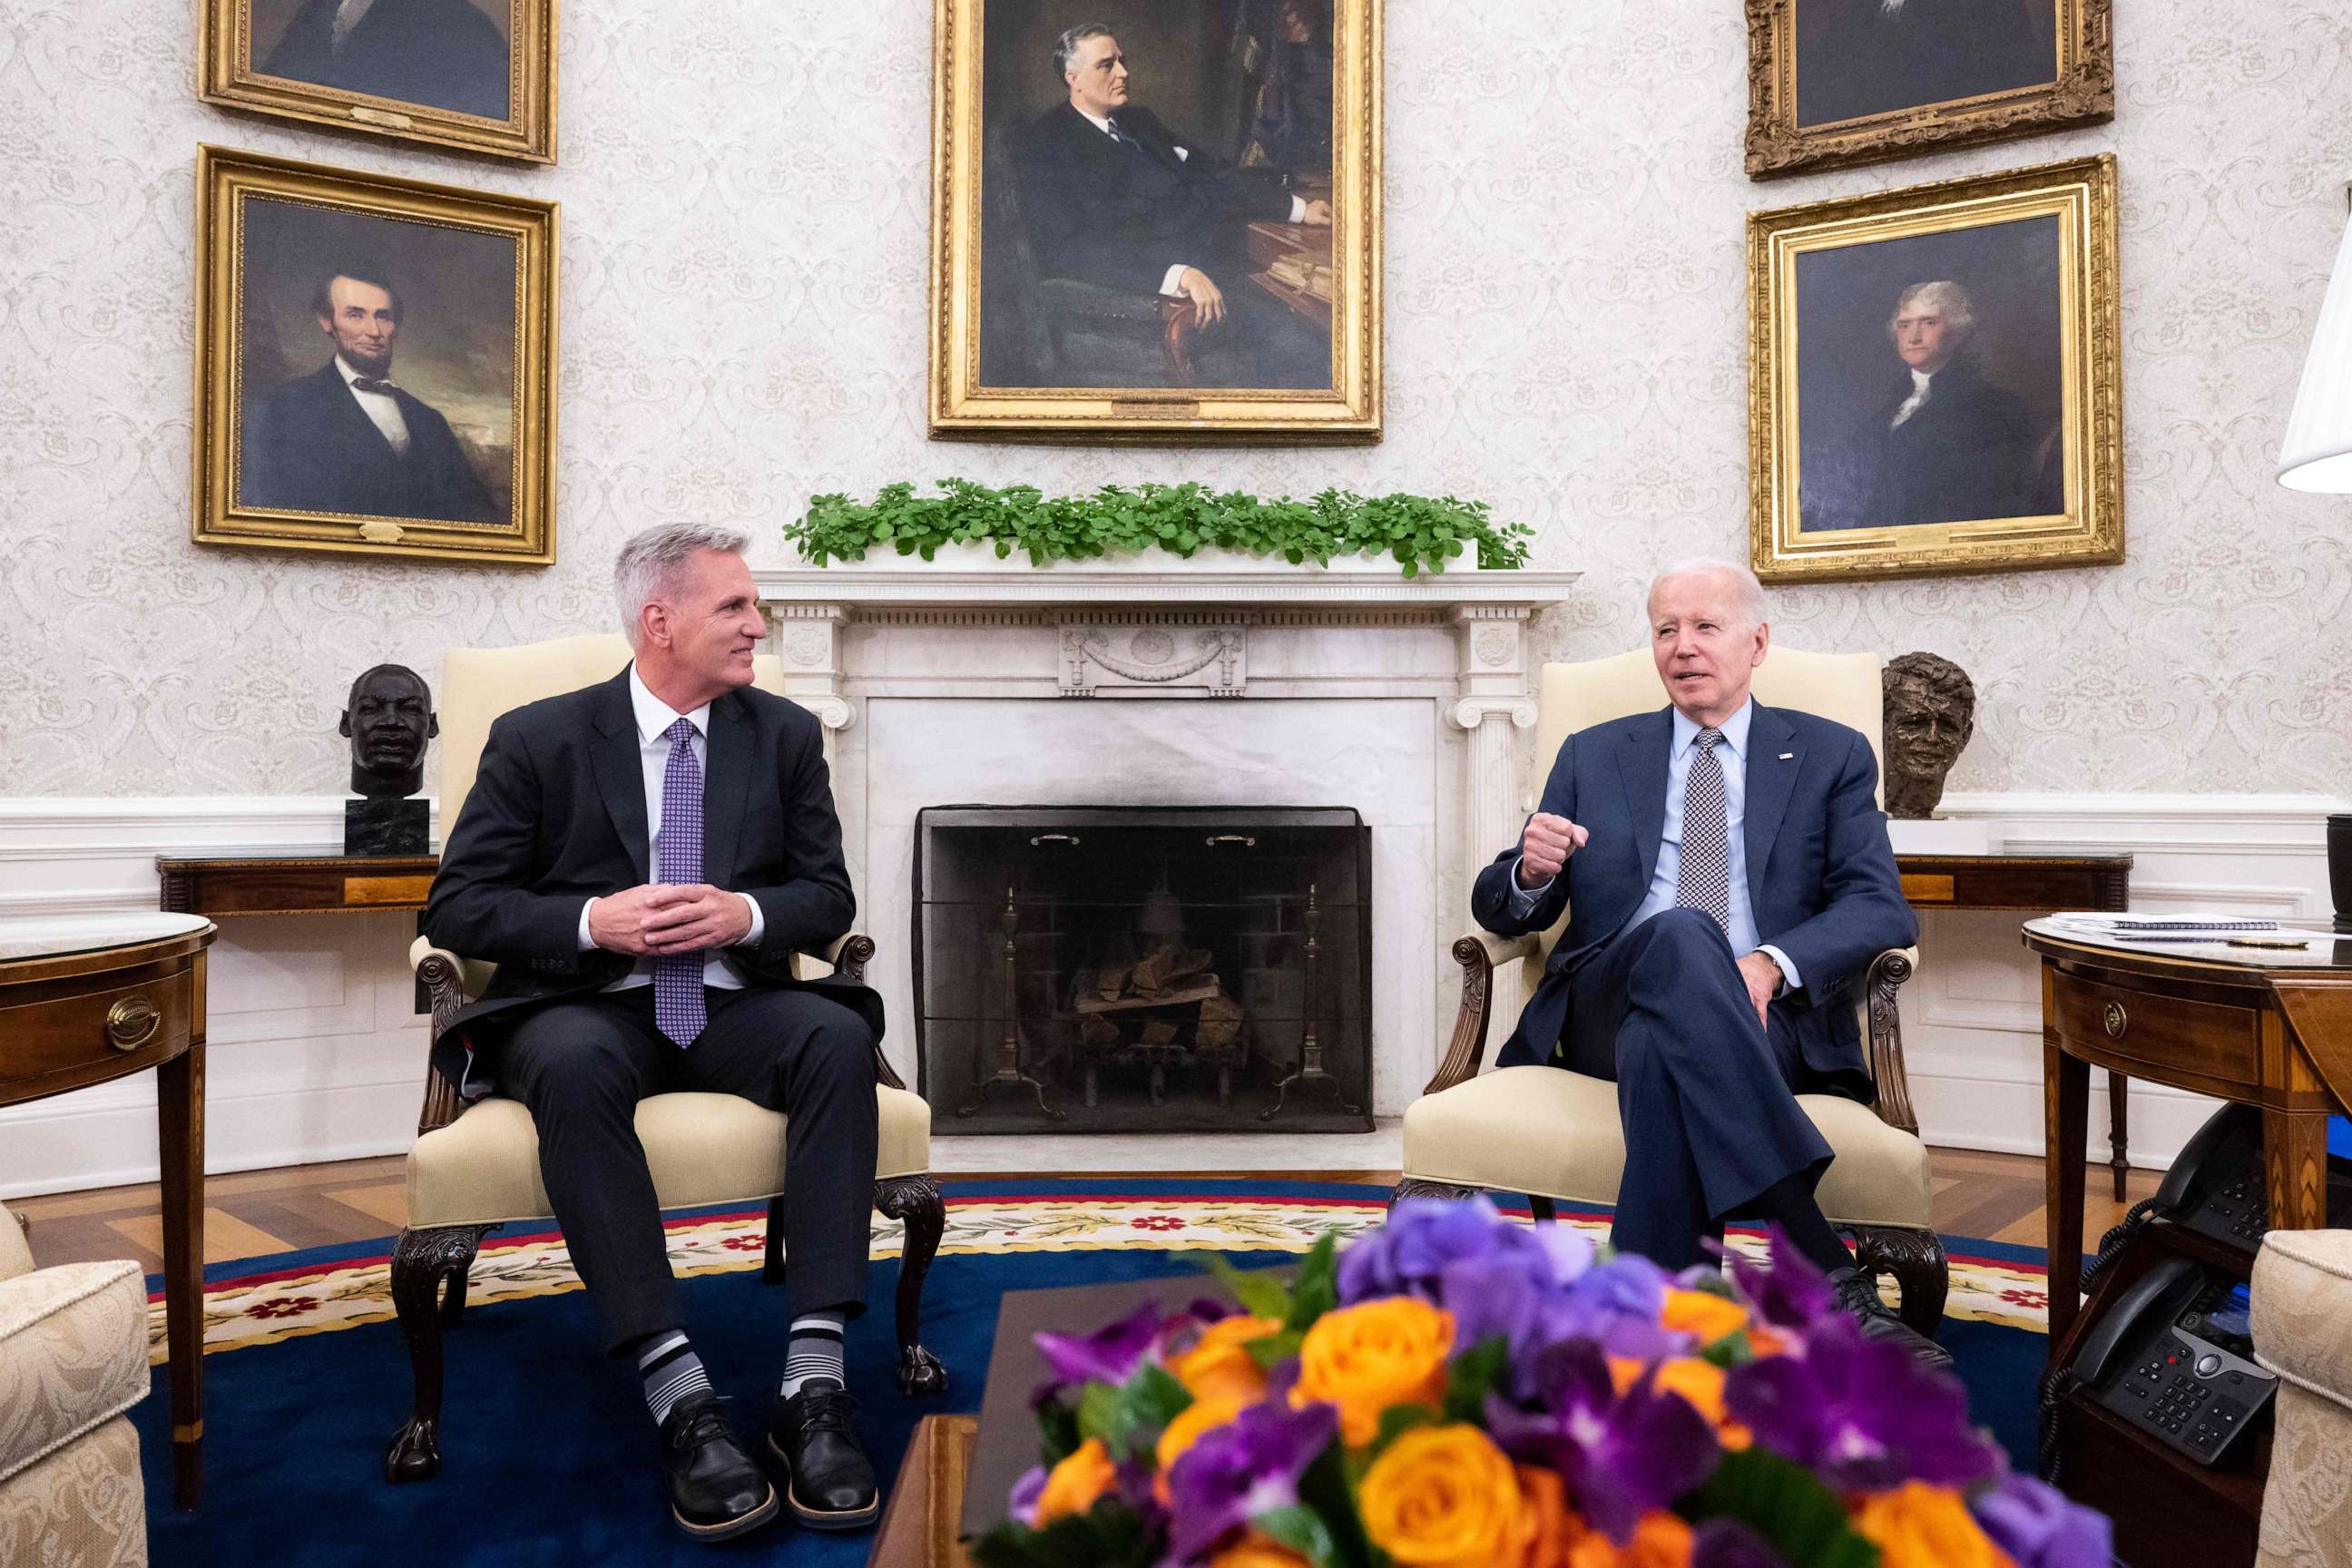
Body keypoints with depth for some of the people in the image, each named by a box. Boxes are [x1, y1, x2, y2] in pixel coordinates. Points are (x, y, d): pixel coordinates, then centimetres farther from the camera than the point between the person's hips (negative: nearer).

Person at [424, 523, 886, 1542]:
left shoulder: (785, 735, 10)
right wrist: (594, 920, -16)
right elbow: (457, 905, 1)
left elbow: (829, 896, 9)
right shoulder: (538, 739, 3)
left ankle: (814, 1384, -33)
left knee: (837, 1036, -31)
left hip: (733, 1005, 2)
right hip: (589, 1007, -2)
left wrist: (746, 914, -13)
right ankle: (681, 1401, -37)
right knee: (572, 1064, -37)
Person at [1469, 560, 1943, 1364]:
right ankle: (1829, 1274, -44)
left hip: (1766, 1017, -1)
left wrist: (1773, 962, -19)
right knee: (1682, 934, -36)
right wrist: (1530, 871, -9)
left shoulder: (1831, 755, 17)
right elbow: (1502, 910, 17)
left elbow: (1880, 908, 3)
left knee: (1660, 1046, -39)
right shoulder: (1593, 756, 21)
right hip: (1607, 1008, 1)